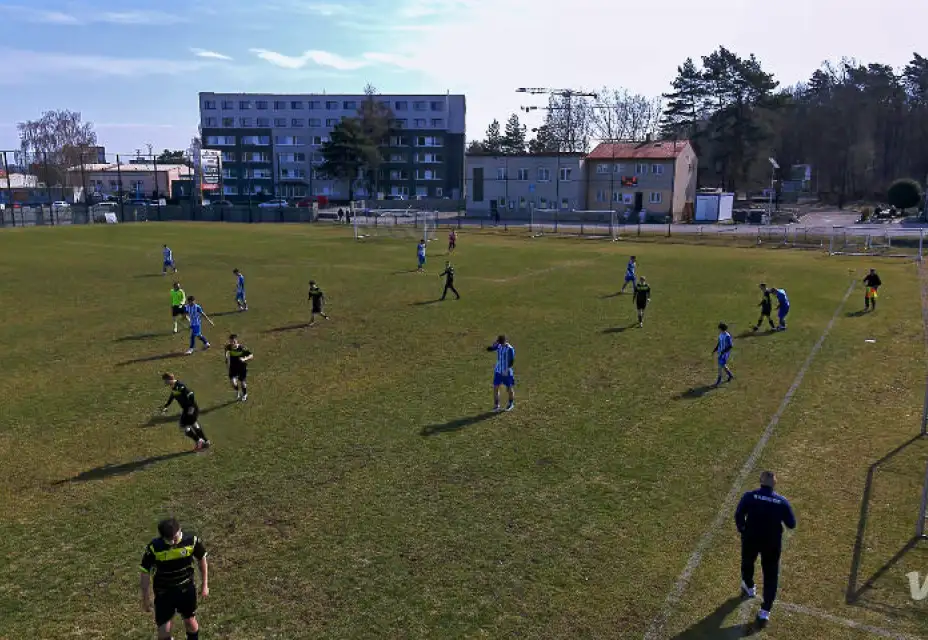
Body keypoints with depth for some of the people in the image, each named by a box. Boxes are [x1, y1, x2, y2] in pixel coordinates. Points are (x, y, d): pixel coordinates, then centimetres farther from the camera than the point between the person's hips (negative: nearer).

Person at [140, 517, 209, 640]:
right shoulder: (154, 548, -24)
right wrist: (146, 599, -3)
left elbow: (202, 560, -3)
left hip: (187, 589, 1)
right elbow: (146, 573, -10)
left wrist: (204, 585, 4)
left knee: (190, 622, 16)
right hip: (164, 593, -1)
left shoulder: (192, 541, -21)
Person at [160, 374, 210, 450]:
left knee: (183, 426, -4)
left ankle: (199, 441, 5)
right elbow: (171, 396, 28)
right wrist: (165, 406, 33)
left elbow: (190, 393, -28)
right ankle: (206, 441, 27)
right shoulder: (173, 387, 9)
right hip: (186, 408, 10)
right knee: (193, 424, 19)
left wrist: (191, 407, -28)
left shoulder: (179, 386, -22)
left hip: (190, 408, -10)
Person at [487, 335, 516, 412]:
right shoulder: (498, 346, -2)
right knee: (495, 388, -2)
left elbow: (512, 361, -15)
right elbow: (488, 349, -5)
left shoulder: (510, 349, -16)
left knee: (509, 388, 8)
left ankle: (511, 404, 29)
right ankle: (496, 405, 10)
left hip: (507, 372, -4)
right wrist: (494, 344, -20)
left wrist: (507, 369, -24)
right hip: (498, 371, 4)